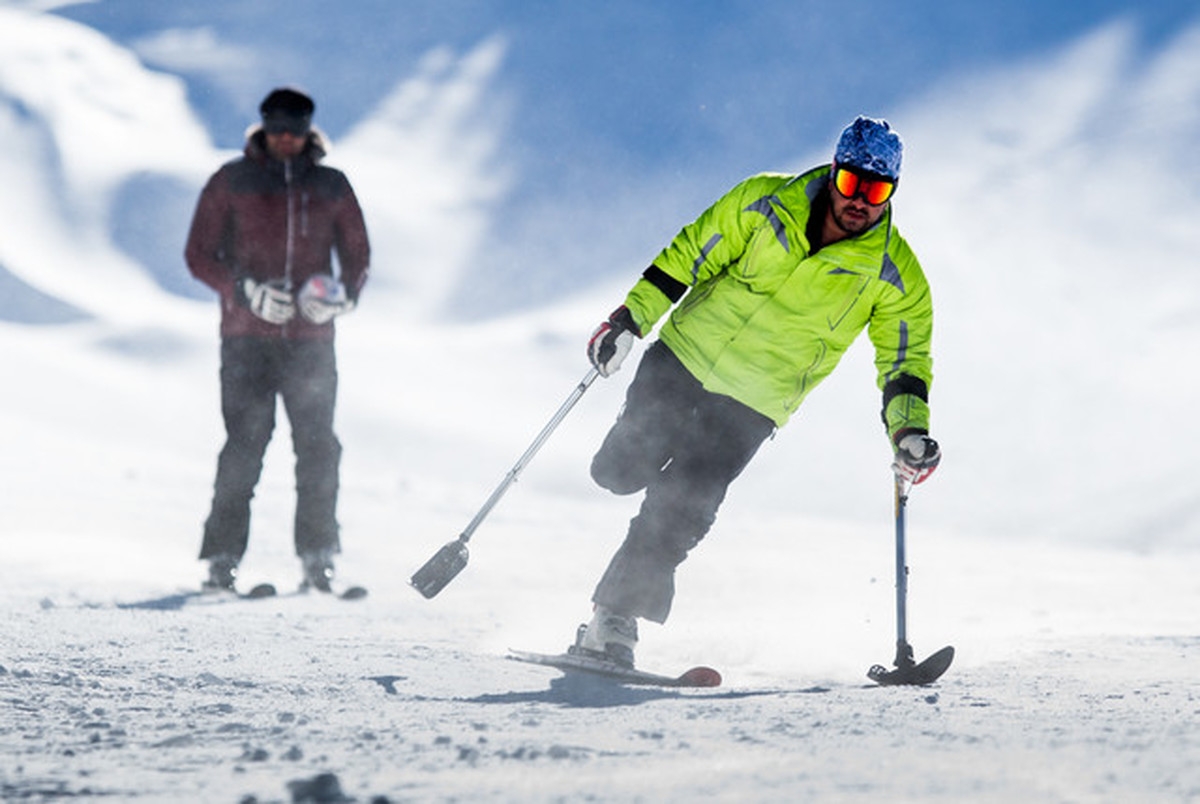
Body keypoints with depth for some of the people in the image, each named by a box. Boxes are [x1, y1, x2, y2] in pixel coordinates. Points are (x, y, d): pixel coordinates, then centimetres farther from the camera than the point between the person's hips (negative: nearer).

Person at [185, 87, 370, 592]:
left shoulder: (331, 186, 11)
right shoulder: (231, 182, 5)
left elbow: (357, 253, 17)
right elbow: (200, 254, 4)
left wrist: (344, 294, -5)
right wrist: (246, 289, -12)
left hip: (311, 338, 2)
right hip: (247, 337, -2)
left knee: (317, 446, -5)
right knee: (244, 445, -8)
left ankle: (318, 558, 1)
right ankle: (222, 556, -3)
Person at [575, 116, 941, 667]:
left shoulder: (895, 275, -11)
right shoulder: (765, 203, -10)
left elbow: (904, 362, -4)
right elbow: (688, 256, -2)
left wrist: (910, 433, -20)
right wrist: (629, 320, -8)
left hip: (753, 404, -2)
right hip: (686, 354, 2)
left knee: (678, 514, -15)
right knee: (621, 472, 4)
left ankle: (616, 619, -5)